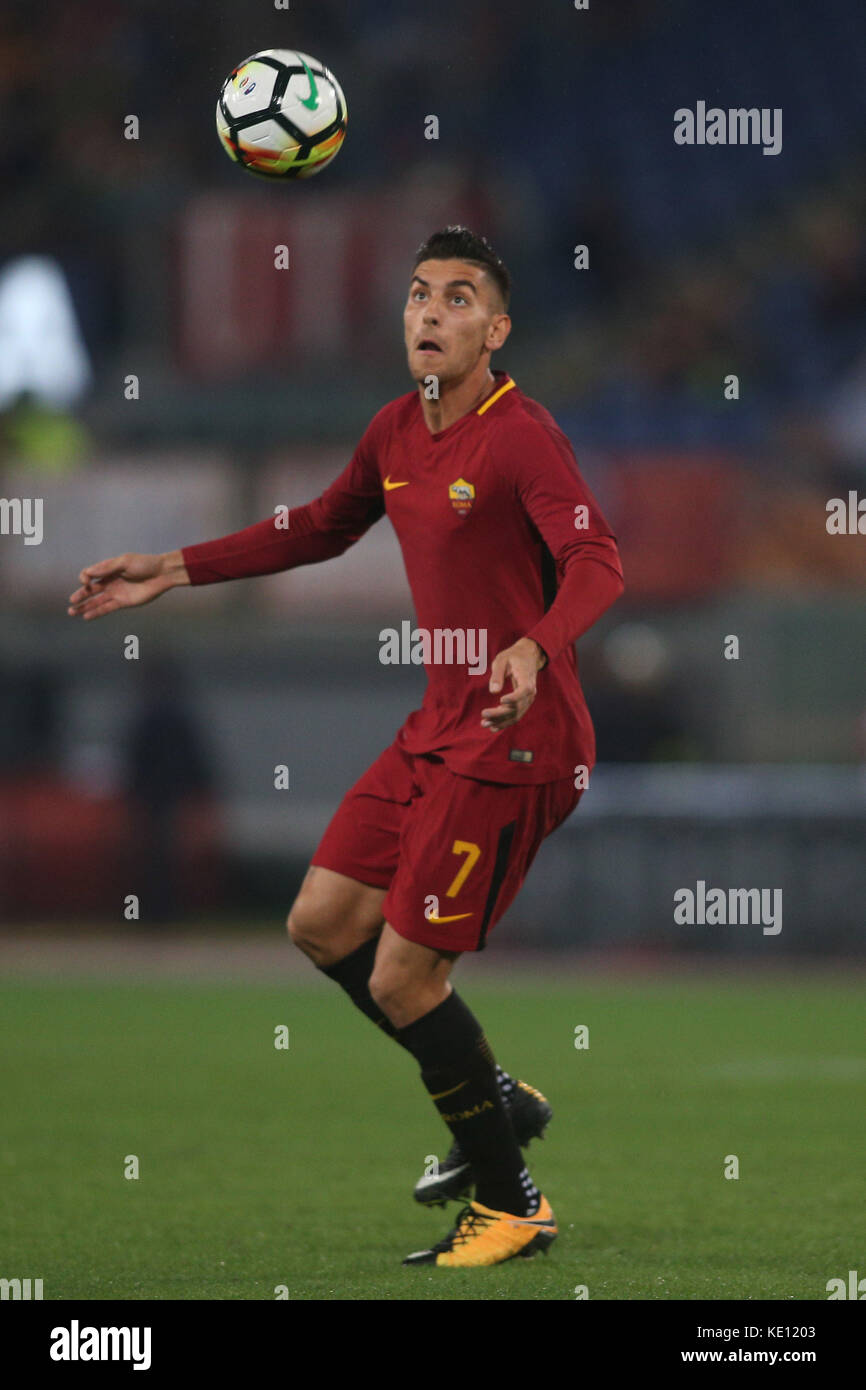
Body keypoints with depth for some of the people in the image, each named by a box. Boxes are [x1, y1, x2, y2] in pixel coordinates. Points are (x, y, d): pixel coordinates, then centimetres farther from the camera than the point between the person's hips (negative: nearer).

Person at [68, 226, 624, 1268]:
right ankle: (493, 1099, 28)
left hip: (511, 743, -9)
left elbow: (596, 562, -30)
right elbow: (322, 528, 26)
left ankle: (509, 1203, 9)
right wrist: (174, 571, 23)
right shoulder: (396, 432, 8)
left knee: (401, 978, -8)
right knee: (323, 924, 12)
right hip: (439, 728, 9)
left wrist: (538, 649, -50)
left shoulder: (519, 437, -18)